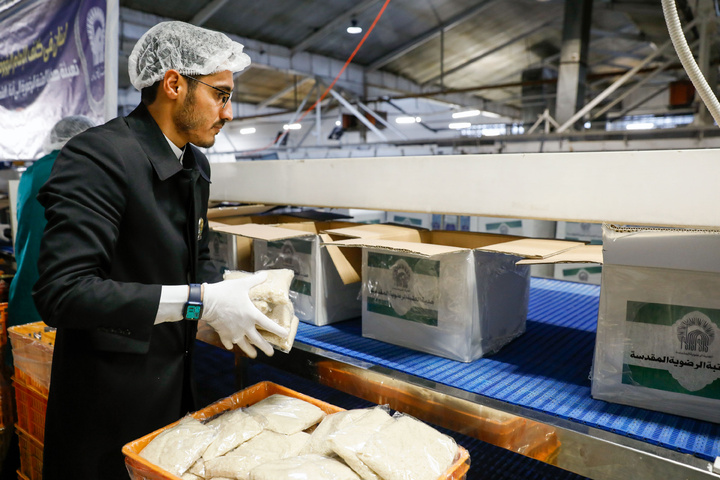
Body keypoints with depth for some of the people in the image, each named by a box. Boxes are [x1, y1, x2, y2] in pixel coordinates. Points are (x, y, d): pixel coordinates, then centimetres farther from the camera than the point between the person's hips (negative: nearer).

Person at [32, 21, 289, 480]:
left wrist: (231, 291, -5)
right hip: (110, 400, -7)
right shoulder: (99, 156, -21)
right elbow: (61, 291, -27)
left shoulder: (195, 164, 6)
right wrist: (200, 301, -28)